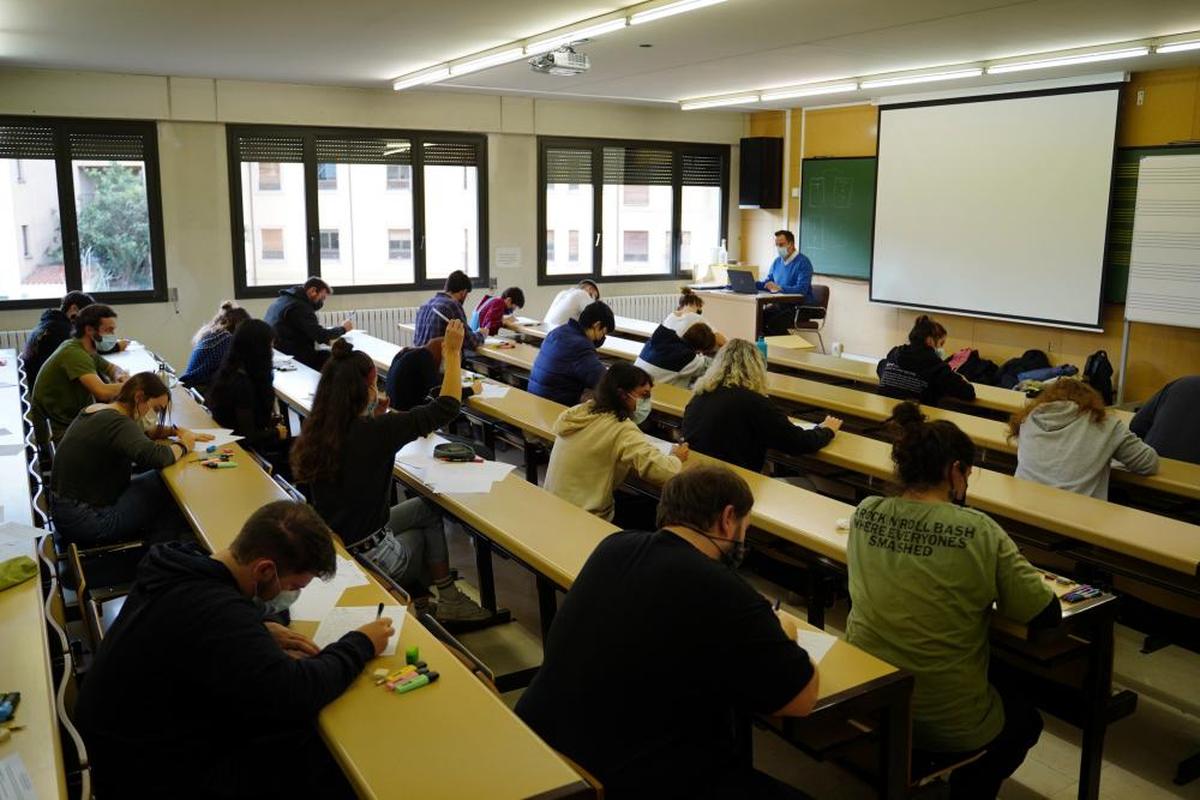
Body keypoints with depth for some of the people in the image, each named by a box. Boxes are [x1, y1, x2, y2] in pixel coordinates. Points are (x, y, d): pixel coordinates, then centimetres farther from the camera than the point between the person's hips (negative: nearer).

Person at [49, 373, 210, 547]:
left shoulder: (97, 410, 9)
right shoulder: (117, 423, -21)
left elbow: (138, 432, 25)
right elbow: (158, 457, -36)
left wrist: (174, 431, 9)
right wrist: (183, 445, -15)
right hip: (85, 522, -10)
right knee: (169, 485, -7)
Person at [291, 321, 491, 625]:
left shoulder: (316, 430, -4)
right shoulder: (373, 431, -25)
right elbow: (446, 408, -19)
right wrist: (453, 353, -10)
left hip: (329, 547, 6)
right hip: (366, 555, -6)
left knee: (427, 507, 24)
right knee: (430, 512, 22)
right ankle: (447, 599, 29)